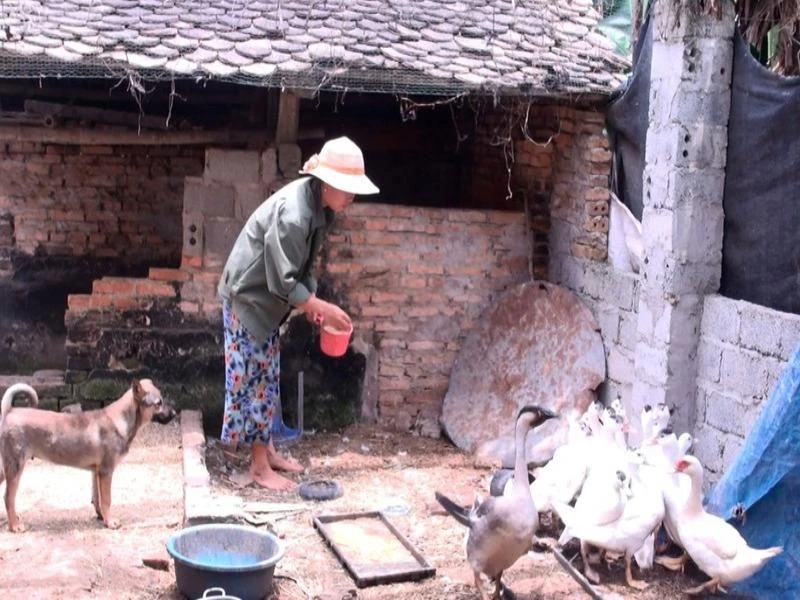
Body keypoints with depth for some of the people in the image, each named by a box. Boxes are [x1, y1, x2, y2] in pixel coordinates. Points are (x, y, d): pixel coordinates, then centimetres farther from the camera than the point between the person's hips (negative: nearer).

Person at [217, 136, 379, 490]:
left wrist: (311, 302, -3)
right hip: (248, 297, -9)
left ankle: (268, 451, 27)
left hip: (267, 299, 9)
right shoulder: (292, 213, -31)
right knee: (255, 379, -2)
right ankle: (259, 466, 8)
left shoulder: (319, 205, -1)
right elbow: (284, 282, -28)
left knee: (267, 378, 16)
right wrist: (322, 308, -20)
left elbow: (303, 265, 9)